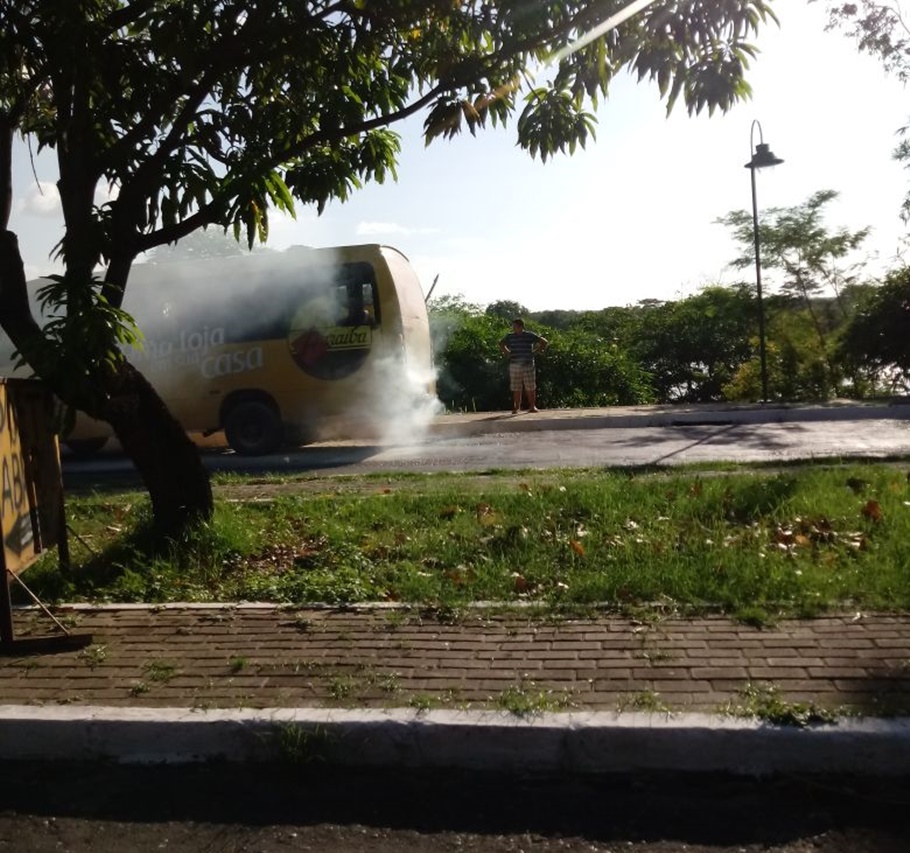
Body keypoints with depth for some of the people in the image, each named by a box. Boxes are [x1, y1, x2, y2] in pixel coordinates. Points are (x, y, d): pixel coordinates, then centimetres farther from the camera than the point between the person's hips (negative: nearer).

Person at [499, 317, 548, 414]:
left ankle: (532, 406, 10)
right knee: (516, 388, 4)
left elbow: (545, 342, 5)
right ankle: (516, 408, 9)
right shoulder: (510, 336, 4)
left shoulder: (530, 335, -1)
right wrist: (507, 353, 10)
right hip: (514, 365, 2)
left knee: (530, 387, 1)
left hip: (528, 365, -1)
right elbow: (501, 344, 24)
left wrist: (535, 352, -1)